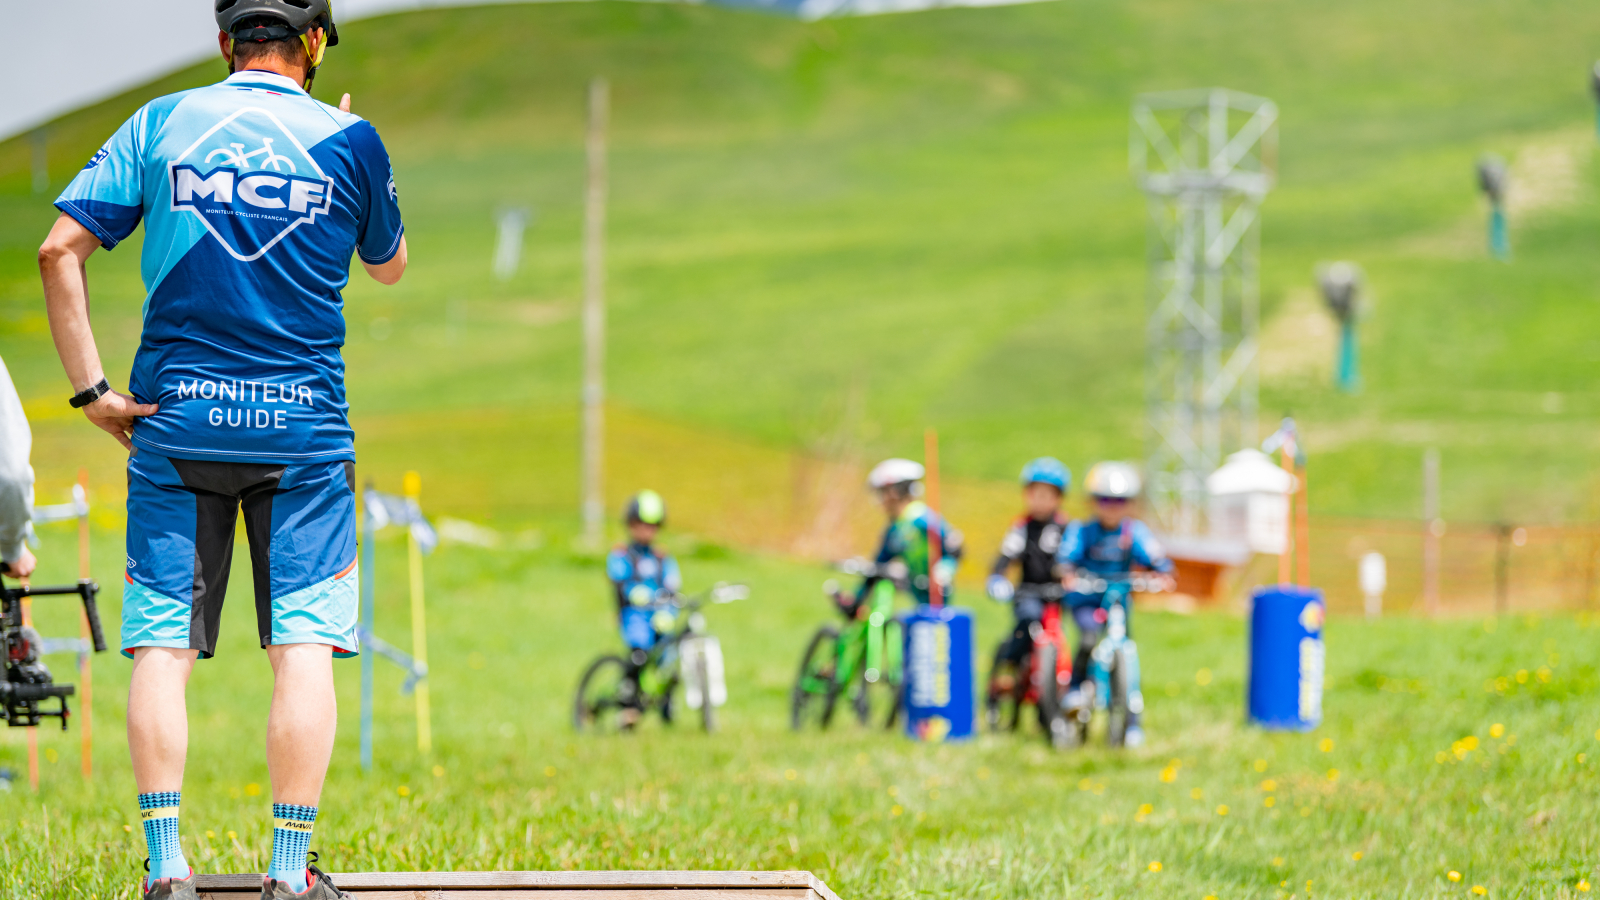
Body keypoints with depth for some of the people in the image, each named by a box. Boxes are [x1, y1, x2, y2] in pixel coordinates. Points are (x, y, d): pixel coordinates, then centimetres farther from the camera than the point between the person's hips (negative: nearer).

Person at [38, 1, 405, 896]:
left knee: (162, 646, 3)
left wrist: (91, 389, -3)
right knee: (304, 647, 1)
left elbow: (60, 251, -5)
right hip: (303, 424, -1)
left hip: (174, 420, 1)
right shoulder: (349, 140, 1)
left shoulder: (161, 123, 3)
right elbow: (391, 266, 18)